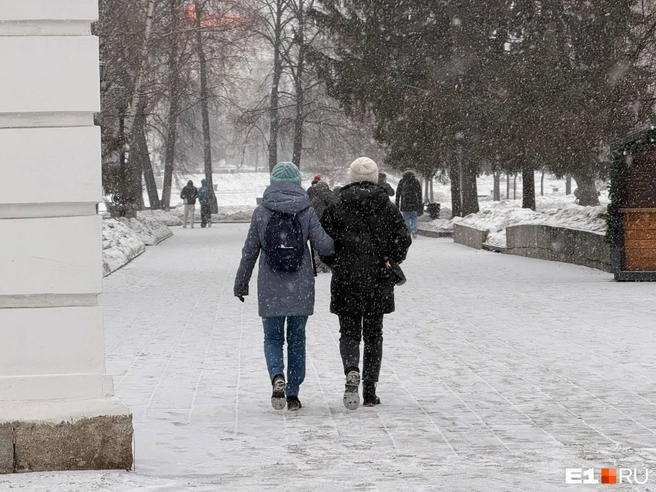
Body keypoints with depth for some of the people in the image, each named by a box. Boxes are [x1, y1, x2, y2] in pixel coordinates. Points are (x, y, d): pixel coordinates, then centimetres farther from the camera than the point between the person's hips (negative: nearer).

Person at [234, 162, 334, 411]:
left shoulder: (261, 213, -3)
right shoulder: (306, 212, -4)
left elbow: (250, 252, 1)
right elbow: (323, 246, -8)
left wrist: (241, 285, 10)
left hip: (270, 288, 0)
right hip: (301, 288, 0)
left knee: (272, 339, 9)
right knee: (296, 339, 12)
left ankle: (277, 377, -18)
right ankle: (293, 393, 13)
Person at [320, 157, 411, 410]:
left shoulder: (336, 206, -4)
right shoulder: (386, 206, 0)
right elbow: (403, 239, -3)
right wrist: (391, 264, 13)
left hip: (345, 281, -1)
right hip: (378, 282, 1)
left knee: (349, 332, 7)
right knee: (373, 334, 11)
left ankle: (352, 371, -23)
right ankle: (370, 391, 11)